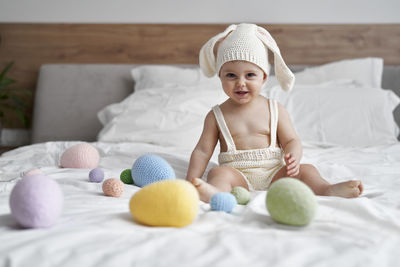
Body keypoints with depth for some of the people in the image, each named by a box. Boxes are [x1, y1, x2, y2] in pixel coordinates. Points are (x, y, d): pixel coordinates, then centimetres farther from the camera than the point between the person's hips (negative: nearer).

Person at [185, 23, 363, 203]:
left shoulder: (275, 110, 7)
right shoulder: (217, 115, 5)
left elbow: (291, 141, 6)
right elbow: (203, 151, 5)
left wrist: (293, 158, -18)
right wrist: (190, 183, -5)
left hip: (273, 174, 2)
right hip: (238, 176, -2)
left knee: (305, 170, -17)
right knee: (218, 172, -30)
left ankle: (328, 190, -41)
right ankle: (213, 192, -60)